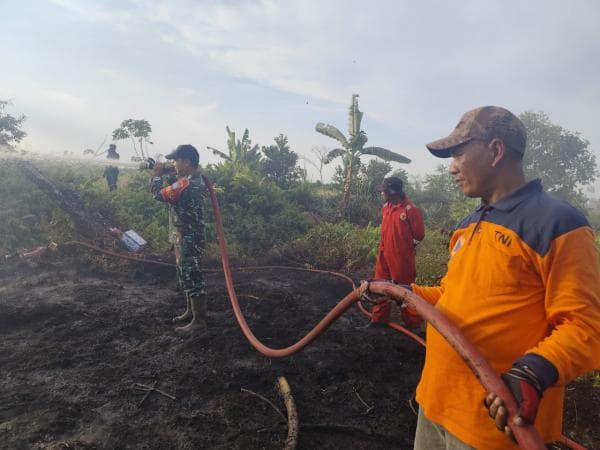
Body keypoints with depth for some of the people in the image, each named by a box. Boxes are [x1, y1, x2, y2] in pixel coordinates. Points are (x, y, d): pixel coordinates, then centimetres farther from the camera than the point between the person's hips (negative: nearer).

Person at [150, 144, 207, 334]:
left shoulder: (187, 184, -23)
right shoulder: (195, 179, 10)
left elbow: (159, 194, -15)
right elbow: (175, 189, 24)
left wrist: (156, 175, 1)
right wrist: (167, 174, 9)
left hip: (188, 239, -10)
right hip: (186, 238, 10)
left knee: (192, 279, -3)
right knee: (186, 277, 20)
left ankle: (199, 321, 5)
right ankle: (191, 311, 33)